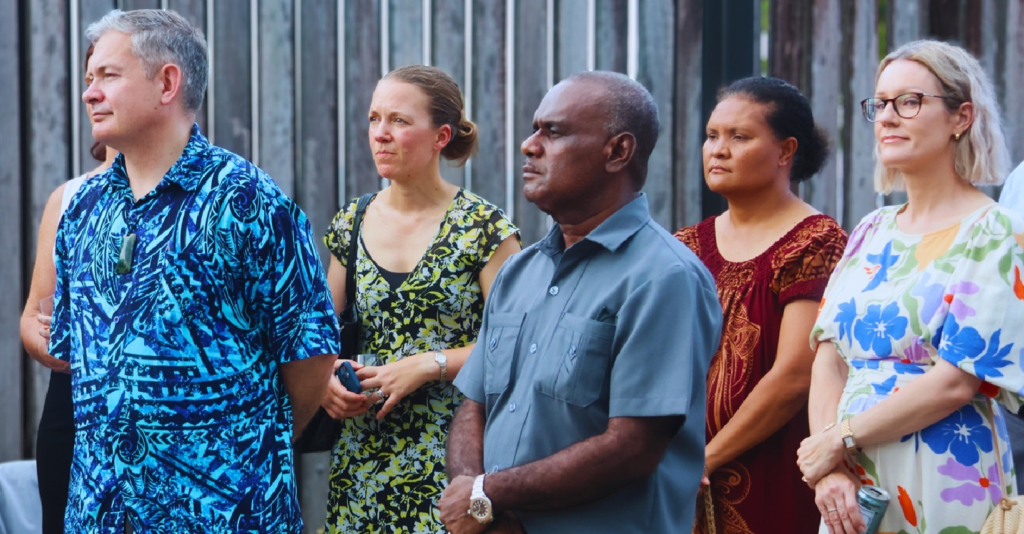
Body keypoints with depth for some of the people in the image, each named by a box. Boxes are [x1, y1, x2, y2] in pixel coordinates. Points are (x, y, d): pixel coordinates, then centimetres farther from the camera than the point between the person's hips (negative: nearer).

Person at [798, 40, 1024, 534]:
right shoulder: (872, 233, 11)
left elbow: (956, 381, -16)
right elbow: (829, 359, 5)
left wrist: (839, 438, -11)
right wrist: (829, 469, -11)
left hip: (942, 490, -5)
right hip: (852, 491, 5)